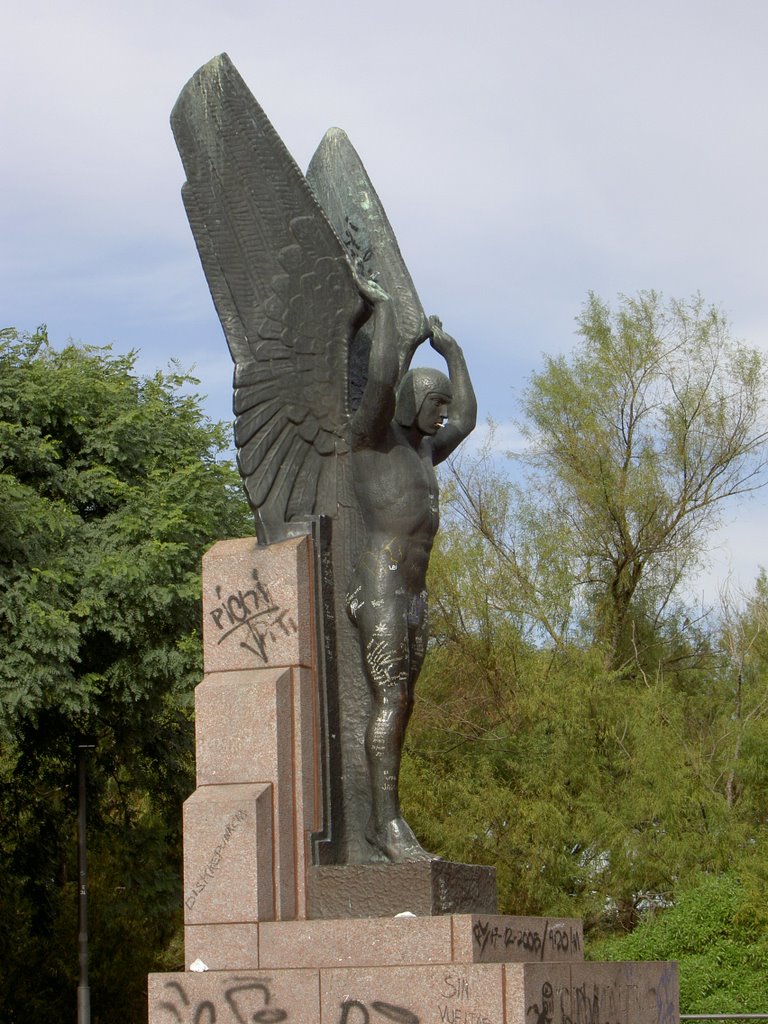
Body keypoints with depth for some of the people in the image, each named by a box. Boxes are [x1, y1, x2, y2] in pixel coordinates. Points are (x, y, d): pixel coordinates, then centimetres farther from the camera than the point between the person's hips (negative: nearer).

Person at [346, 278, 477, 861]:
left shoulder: (423, 449, 23)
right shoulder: (374, 433, -2)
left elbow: (467, 418, 39)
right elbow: (383, 376, -18)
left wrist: (452, 351, 42)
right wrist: (384, 307, -5)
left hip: (413, 599, 9)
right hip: (379, 590, -9)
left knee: (401, 706, 4)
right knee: (390, 702, -15)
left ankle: (382, 822, 5)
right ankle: (390, 823, -19)